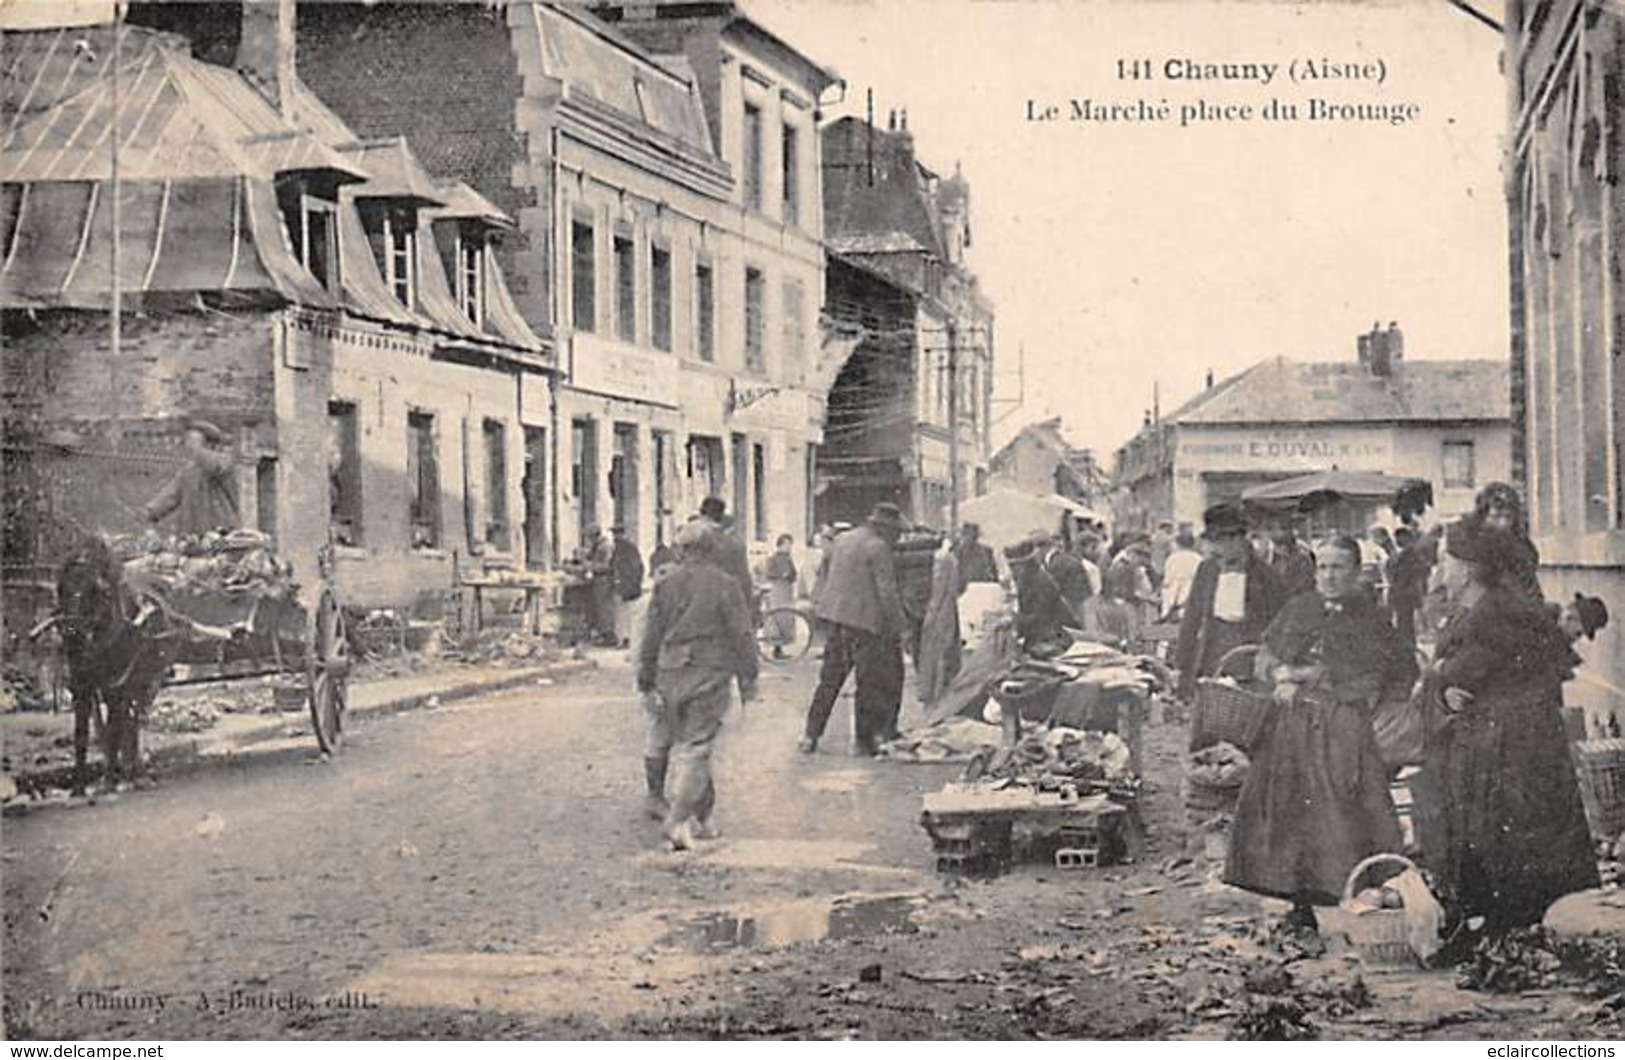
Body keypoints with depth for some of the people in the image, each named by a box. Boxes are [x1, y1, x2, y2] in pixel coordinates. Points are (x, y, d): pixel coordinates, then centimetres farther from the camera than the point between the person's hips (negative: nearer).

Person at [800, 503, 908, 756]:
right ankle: (863, 741, 6)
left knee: (829, 679, 13)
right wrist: (899, 625, -9)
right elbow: (886, 592, -14)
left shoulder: (840, 541, 15)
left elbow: (825, 579, 20)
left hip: (833, 616, 8)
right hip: (863, 620, -7)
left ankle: (811, 736, 11)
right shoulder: (878, 548, -10)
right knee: (869, 682, 2)